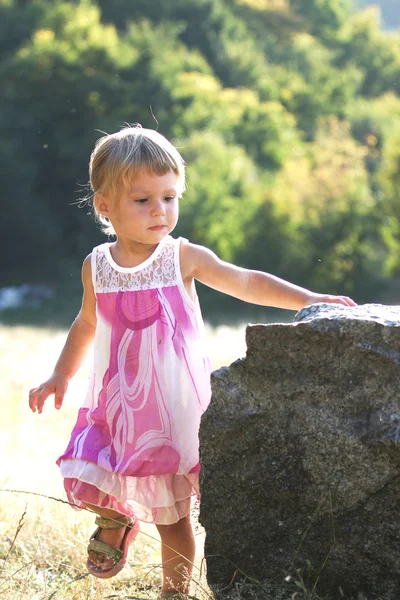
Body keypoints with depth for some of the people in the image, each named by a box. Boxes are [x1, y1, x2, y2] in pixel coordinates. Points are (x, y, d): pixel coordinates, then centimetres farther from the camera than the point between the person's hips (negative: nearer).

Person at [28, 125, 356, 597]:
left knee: (172, 514, 3)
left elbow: (246, 284, -5)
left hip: (174, 403, -2)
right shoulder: (97, 266, 1)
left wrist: (309, 300, -14)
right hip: (118, 404, 2)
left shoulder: (182, 258, -7)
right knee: (86, 482, -7)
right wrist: (61, 376, 20)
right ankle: (115, 522, 28)